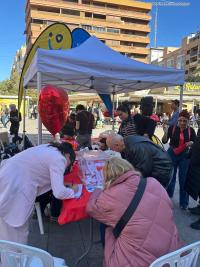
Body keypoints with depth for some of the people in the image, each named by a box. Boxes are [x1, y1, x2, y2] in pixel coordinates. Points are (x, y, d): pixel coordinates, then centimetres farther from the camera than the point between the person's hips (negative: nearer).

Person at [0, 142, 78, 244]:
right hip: (12, 186, -9)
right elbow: (59, 192, -19)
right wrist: (73, 191, -1)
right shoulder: (59, 159, -12)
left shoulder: (49, 149, 13)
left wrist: (64, 184, 20)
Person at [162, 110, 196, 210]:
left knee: (183, 179, 6)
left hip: (185, 156, 1)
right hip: (172, 154, 0)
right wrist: (165, 133, -33)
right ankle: (167, 196, 38)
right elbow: (164, 141, -13)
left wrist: (191, 143, -18)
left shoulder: (191, 130, -4)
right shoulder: (172, 128, -10)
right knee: (170, 177, 13)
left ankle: (184, 202, 21)